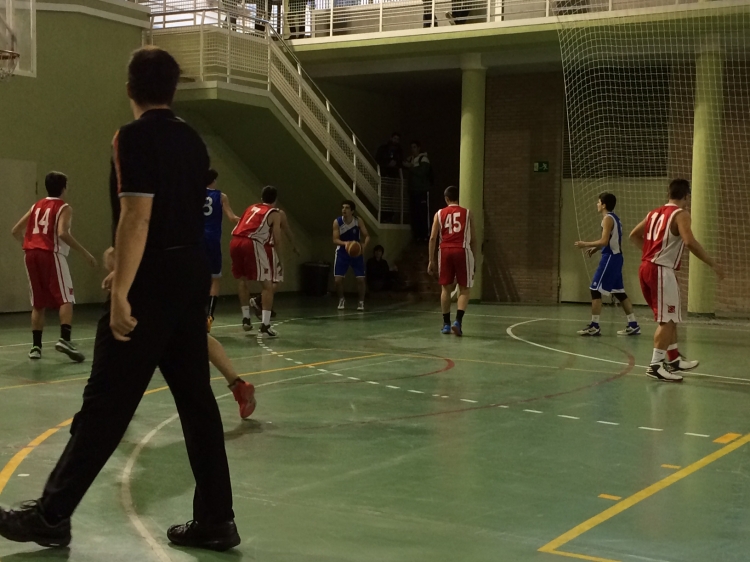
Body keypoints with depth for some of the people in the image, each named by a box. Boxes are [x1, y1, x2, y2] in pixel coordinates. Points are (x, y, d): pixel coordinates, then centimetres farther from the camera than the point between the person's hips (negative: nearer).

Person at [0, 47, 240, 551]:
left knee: (105, 404, -1)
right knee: (196, 399, 9)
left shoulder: (135, 138, -11)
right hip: (192, 275, 8)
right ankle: (216, 520, 13)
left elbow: (137, 218, -20)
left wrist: (121, 292, -20)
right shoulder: (193, 141, 12)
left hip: (152, 283, -8)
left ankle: (52, 515, 10)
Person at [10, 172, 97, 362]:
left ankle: (35, 346, 11)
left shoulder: (36, 206, 19)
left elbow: (15, 231, 21)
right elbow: (62, 233, -17)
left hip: (31, 254, 6)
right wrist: (85, 253, -13)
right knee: (65, 299, -6)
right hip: (51, 254, -6)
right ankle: (64, 339, -23)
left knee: (38, 303, 13)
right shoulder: (64, 208, 1)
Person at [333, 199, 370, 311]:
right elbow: (335, 240, -17)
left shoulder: (358, 221, -13)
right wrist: (345, 243, -37)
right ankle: (342, 300, 18)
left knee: (361, 279, -6)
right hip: (342, 252, 0)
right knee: (338, 279, -7)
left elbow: (367, 236, -10)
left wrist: (364, 245, -31)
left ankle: (361, 302, 12)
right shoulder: (337, 222, -14)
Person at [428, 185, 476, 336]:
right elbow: (473, 239, 5)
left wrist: (431, 260, 6)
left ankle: (446, 324, 14)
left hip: (445, 251, 2)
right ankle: (458, 321, -13)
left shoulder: (440, 214, 8)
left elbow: (433, 238, 3)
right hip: (461, 251, -2)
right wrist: (473, 258, 13)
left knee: (446, 288, 12)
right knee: (464, 289, 5)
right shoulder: (467, 213, 7)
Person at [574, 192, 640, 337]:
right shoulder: (614, 218, 16)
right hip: (615, 257, 10)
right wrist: (595, 249, 15)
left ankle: (594, 327, -6)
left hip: (610, 258, -10)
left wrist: (586, 244, -15)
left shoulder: (608, 218, -13)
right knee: (619, 292, 14)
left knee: (595, 290, -7)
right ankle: (633, 325, 16)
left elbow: (605, 241, -22)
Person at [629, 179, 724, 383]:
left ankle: (674, 359, 29)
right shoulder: (680, 214, -8)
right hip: (661, 270, -9)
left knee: (669, 317, 20)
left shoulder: (655, 213, 15)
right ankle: (656, 365, -10)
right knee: (667, 320, -6)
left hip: (647, 268, 9)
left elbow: (634, 235, 23)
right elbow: (689, 242, -23)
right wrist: (713, 264, -19)